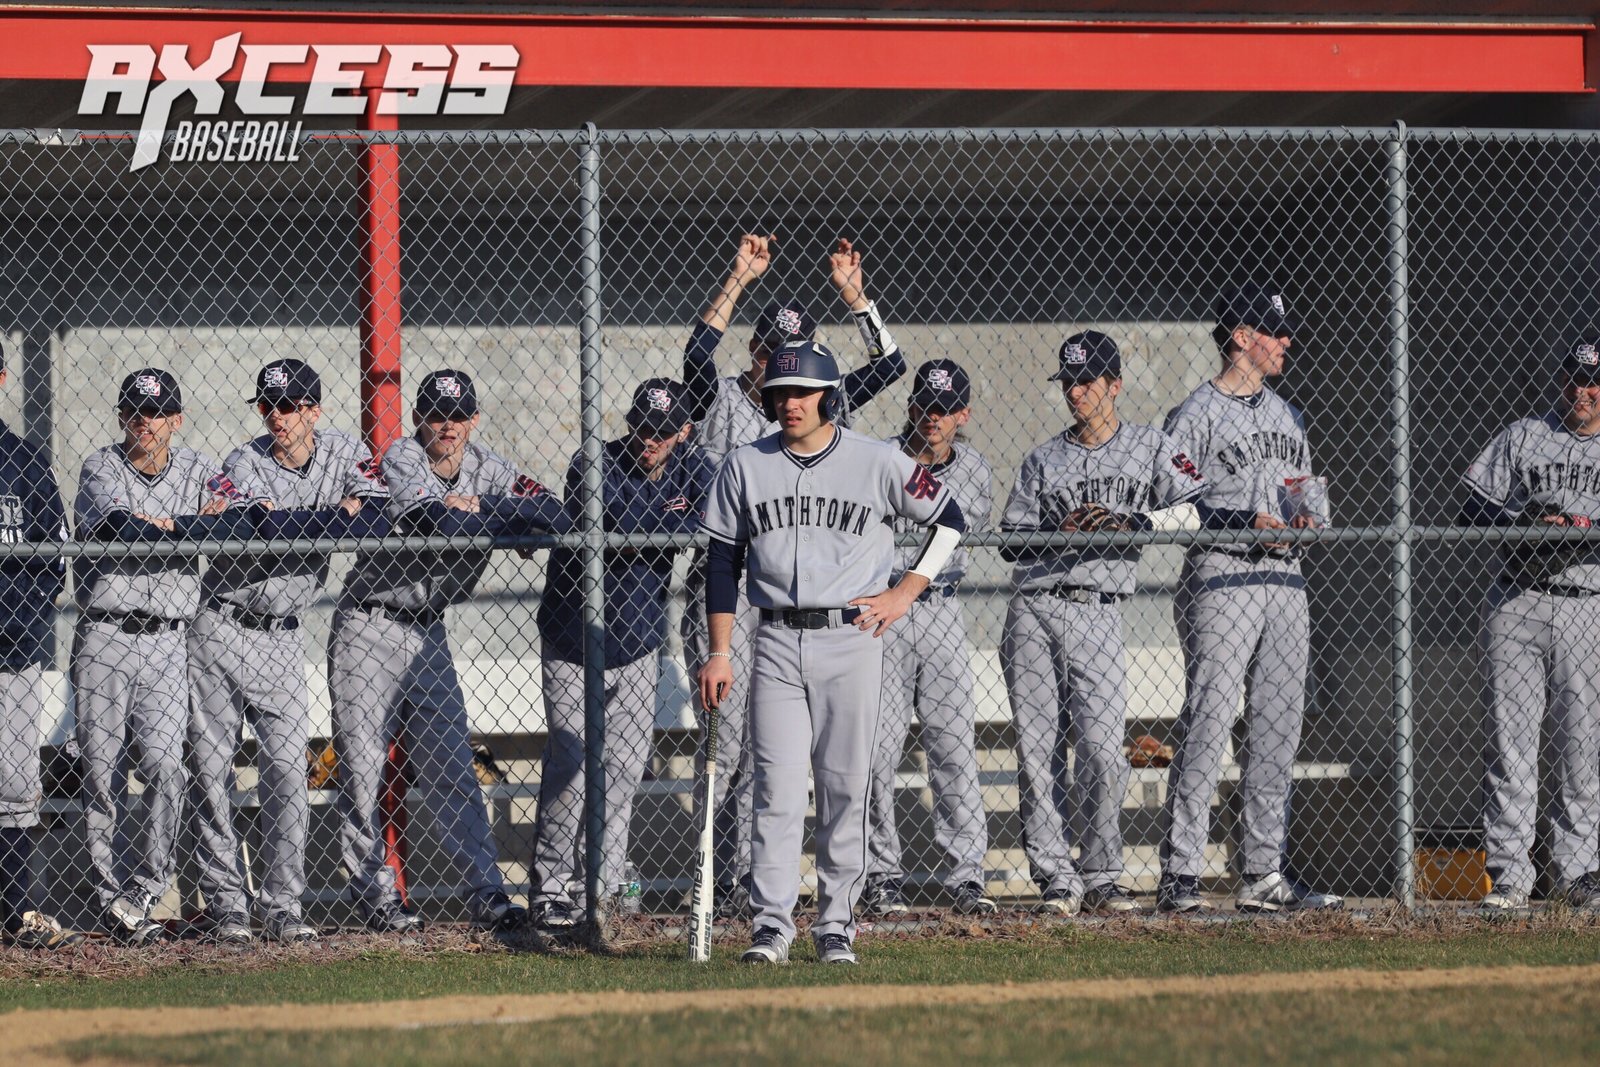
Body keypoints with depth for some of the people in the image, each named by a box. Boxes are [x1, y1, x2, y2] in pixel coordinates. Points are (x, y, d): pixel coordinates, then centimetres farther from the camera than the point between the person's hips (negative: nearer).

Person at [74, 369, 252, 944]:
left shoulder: (198, 470, 7)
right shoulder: (100, 468, 2)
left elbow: (240, 524, -10)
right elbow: (117, 524, -18)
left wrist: (167, 525, -17)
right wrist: (198, 527, -15)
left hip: (166, 642, 1)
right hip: (102, 640, -1)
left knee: (164, 764, -14)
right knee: (101, 773, 0)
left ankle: (141, 892, -7)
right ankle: (112, 899, 8)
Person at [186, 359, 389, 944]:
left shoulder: (344, 453, -1)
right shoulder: (245, 465, -11)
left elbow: (375, 521, -17)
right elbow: (262, 526, -30)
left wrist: (289, 522, -21)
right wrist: (335, 515, -19)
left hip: (281, 633, 2)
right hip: (220, 627, -2)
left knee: (286, 769, -4)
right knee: (210, 768, -2)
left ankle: (283, 907, 0)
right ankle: (226, 903, 5)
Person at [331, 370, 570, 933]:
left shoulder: (486, 469, 4)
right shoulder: (401, 459, -12)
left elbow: (552, 513, -9)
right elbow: (441, 522, -29)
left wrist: (479, 505, -19)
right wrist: (507, 514, -19)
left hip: (427, 634, 4)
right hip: (368, 630, -4)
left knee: (452, 770, 1)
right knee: (361, 768, -2)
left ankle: (486, 895, -2)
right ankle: (375, 893, 5)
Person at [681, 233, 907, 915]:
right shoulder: (721, 401, -1)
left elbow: (888, 364, 9)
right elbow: (698, 354, -21)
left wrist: (852, 293, 1)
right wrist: (740, 279, -23)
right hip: (722, 590, -4)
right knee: (725, 740, -7)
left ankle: (743, 878, 9)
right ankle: (717, 878, -4)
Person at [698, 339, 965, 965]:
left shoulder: (877, 463, 1)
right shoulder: (745, 467, 7)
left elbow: (948, 518, 11)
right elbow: (723, 562, 10)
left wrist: (905, 592, 2)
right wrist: (719, 652, 5)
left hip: (852, 638, -1)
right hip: (777, 642, 1)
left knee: (846, 786, 1)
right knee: (777, 787, -6)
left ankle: (836, 925, 8)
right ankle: (771, 925, -6)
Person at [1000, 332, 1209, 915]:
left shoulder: (1151, 447, 10)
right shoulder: (1043, 460, 16)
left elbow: (1197, 510, -3)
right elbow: (1012, 542, 12)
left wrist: (1133, 521, -15)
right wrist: (1062, 530, -6)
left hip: (1097, 612, -3)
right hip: (1033, 611, 3)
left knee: (1102, 747, -12)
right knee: (1036, 747, -2)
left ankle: (1100, 877, 0)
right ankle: (1055, 877, 2)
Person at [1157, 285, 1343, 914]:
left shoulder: (1286, 415, 20)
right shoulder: (1197, 415, -3)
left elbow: (1309, 497, 25)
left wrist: (1309, 519, 2)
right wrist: (1248, 522, -18)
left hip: (1284, 577, 7)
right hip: (1220, 578, -7)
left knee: (1278, 732, 6)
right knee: (1207, 724, -11)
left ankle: (1263, 875, 10)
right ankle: (1180, 874, -11)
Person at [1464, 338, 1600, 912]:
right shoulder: (1522, 438, 12)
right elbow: (1474, 508, 7)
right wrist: (1529, 522, -11)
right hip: (1517, 605, 0)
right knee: (1510, 741, -4)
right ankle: (1508, 872, -2)